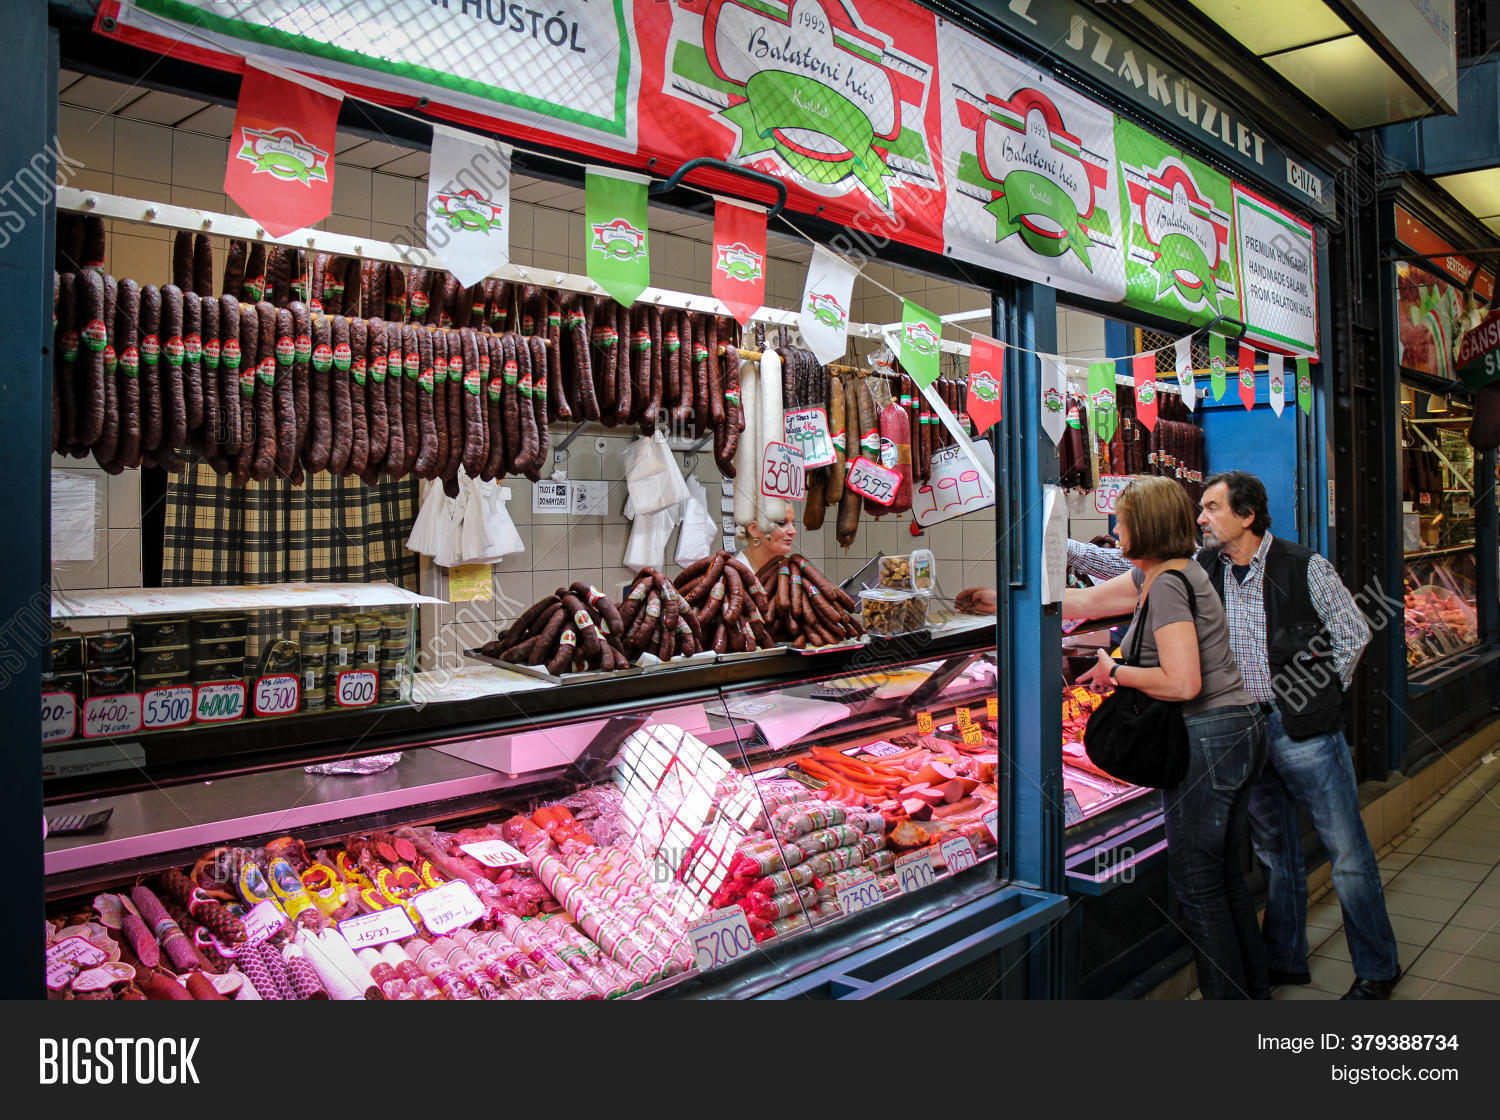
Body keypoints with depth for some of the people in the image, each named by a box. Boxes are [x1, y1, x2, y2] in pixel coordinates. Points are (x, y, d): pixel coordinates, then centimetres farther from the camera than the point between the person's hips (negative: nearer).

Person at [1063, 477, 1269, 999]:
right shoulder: (1152, 576, 12)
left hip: (1208, 739, -10)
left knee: (1196, 881, 2)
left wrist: (1115, 671, -11)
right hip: (1239, 731, 10)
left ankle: (1227, 995, 13)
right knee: (1226, 874, 19)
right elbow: (1083, 601, 21)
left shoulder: (1167, 585, -18)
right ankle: (1254, 987, 30)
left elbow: (1183, 683, -26)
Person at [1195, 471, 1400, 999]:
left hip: (1305, 731, -4)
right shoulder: (1203, 568, 1)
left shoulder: (1305, 566, -10)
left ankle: (1377, 967, 21)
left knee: (1347, 851, 4)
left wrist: (1321, 695, -2)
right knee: (1274, 851, 16)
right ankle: (1284, 961, 29)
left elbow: (1354, 632, -3)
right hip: (1246, 729, 4)